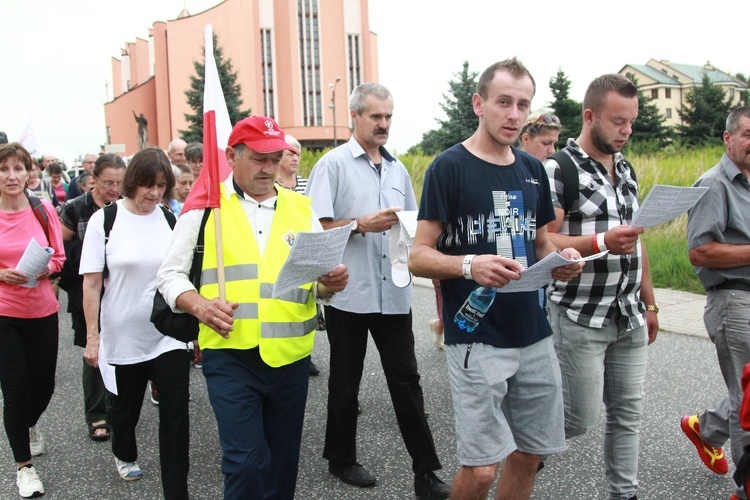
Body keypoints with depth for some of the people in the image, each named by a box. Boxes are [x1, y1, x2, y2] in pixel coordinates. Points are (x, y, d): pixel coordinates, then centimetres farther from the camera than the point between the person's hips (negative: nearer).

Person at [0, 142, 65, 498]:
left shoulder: (44, 210, -3)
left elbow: (58, 257, 6)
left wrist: (44, 269, -14)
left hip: (42, 311, 2)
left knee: (44, 385, 13)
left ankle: (29, 424, 50)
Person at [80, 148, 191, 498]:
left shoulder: (171, 221, 0)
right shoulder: (105, 220, -6)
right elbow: (91, 283, -6)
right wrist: (92, 336, -8)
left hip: (169, 336, 1)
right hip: (122, 337, 0)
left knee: (175, 416, -2)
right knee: (126, 407, 21)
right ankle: (124, 455, 51)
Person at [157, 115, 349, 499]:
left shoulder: (300, 208, 10)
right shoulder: (205, 206, 2)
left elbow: (320, 281, 10)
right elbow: (172, 273, 4)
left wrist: (330, 283, -13)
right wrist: (200, 305, -15)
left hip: (290, 356, 4)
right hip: (230, 355, -3)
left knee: (283, 463, 15)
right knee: (247, 463, -8)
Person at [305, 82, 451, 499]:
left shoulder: (398, 169, 14)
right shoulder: (333, 164, -2)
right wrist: (363, 224, -18)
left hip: (394, 292, 4)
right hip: (349, 292, -4)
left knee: (406, 379, 5)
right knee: (345, 381, 11)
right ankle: (341, 458, 28)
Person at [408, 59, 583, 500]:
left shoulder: (533, 169, 10)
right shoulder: (450, 167, -7)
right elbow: (419, 257, -10)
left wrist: (561, 259, -3)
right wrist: (469, 265, -29)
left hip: (535, 335, 6)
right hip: (477, 338, -6)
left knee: (529, 455, 13)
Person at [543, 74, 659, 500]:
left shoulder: (627, 169, 13)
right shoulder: (559, 170, -11)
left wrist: (650, 304, 18)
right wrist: (601, 242, -28)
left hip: (630, 318, 7)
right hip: (581, 318, -7)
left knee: (628, 414, 12)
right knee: (582, 416, -1)